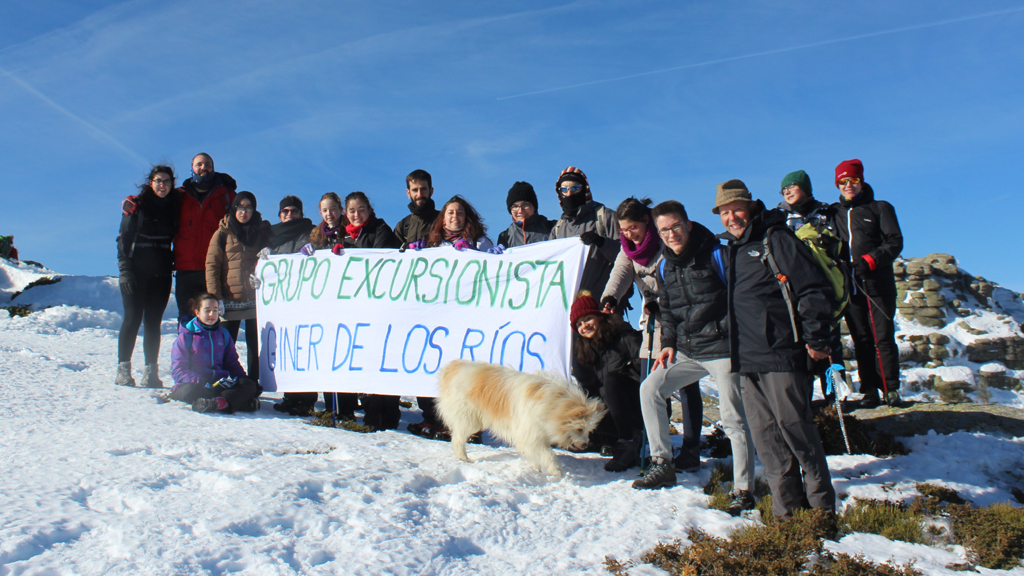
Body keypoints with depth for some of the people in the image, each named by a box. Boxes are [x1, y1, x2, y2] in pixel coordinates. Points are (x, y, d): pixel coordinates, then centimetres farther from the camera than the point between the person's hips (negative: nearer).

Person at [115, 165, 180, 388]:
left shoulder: (175, 207, 9)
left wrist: (174, 265, 3)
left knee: (153, 322, 5)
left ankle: (151, 371, 8)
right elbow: (124, 238, -2)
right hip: (136, 272, -3)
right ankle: (123, 369, 5)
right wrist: (124, 269, -9)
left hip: (161, 274, 3)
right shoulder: (136, 206, 0)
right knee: (132, 319, -2)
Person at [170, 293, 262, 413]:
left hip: (220, 383, 4)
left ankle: (217, 403, -50)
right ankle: (240, 401, -41)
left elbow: (232, 363, 20)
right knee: (191, 390, -40)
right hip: (195, 384, -4)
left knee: (249, 386, -24)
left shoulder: (223, 334, 17)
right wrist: (204, 384, -24)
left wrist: (243, 379, -2)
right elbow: (178, 370, -6)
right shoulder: (186, 336, 3)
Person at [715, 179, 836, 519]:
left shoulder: (776, 240, -3)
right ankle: (786, 507, 15)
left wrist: (816, 338, -11)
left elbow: (814, 289, -7)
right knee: (764, 434, 6)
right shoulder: (729, 250, 19)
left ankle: (822, 503, 11)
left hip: (781, 354, -7)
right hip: (746, 360, 7)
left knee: (793, 426, -4)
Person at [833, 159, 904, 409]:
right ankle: (869, 390, 5)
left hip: (877, 284, -2)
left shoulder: (880, 208, 9)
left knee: (883, 337, -5)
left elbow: (895, 242, 0)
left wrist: (870, 260, -15)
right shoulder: (834, 212, 17)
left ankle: (891, 389, 2)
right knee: (861, 340, 1)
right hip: (848, 286, 3)